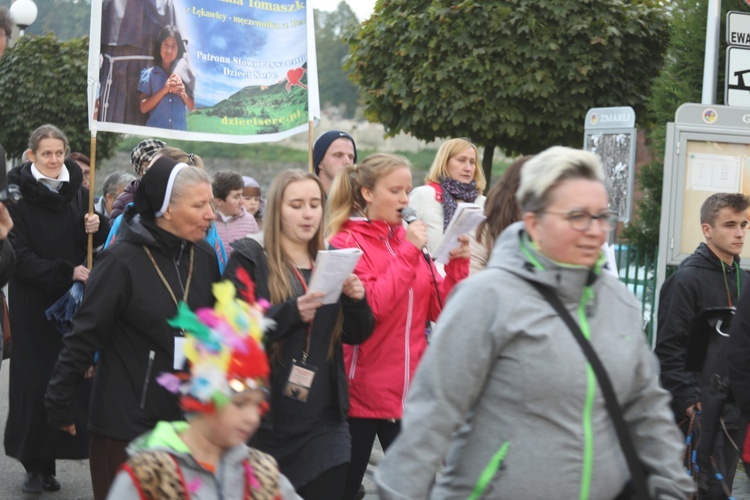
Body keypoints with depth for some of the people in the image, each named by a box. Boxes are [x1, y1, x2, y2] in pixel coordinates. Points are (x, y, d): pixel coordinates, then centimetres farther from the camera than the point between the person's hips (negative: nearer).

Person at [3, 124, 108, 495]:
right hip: (33, 304, -4)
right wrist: (66, 272, -18)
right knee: (36, 381, -2)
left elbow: (94, 243, 16)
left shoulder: (77, 190, 7)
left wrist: (95, 227, -7)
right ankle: (36, 464, 9)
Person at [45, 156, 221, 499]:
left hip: (187, 416, 5)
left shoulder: (204, 256, 3)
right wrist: (58, 403, -7)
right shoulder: (122, 261, -13)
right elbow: (84, 336, -9)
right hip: (127, 419, -5)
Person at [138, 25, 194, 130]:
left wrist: (183, 94, -9)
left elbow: (192, 108, 10)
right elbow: (143, 108, -3)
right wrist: (164, 90, -13)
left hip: (180, 131, 1)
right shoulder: (149, 74, 4)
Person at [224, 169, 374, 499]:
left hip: (324, 421, 4)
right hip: (265, 417, -3)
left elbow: (356, 335, 10)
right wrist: (291, 313, -28)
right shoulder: (249, 260, -3)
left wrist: (356, 300, -11)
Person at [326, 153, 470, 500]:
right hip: (361, 391, -5)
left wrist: (457, 264, -7)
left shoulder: (409, 239, 9)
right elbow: (369, 308, -20)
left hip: (409, 390, 5)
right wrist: (408, 252, -19)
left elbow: (439, 311, 7)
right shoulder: (346, 242, -6)